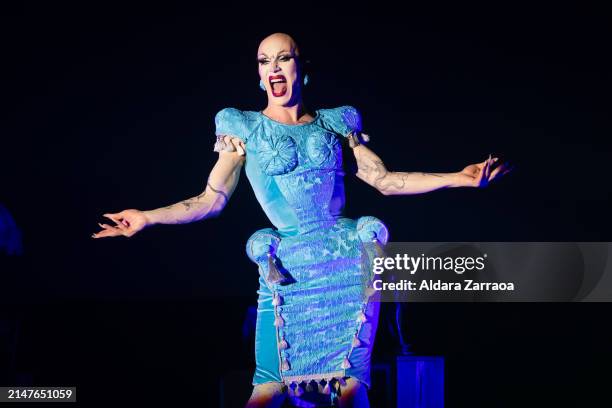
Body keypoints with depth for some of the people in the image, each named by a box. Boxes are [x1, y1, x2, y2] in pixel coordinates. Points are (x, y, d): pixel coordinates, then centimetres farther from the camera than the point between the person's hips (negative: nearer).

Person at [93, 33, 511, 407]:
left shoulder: (336, 123, 11)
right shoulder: (244, 128, 7)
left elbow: (384, 180, 9)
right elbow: (211, 200, 6)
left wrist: (460, 177, 2)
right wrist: (146, 218, -4)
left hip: (351, 262, 1)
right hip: (289, 269, -1)